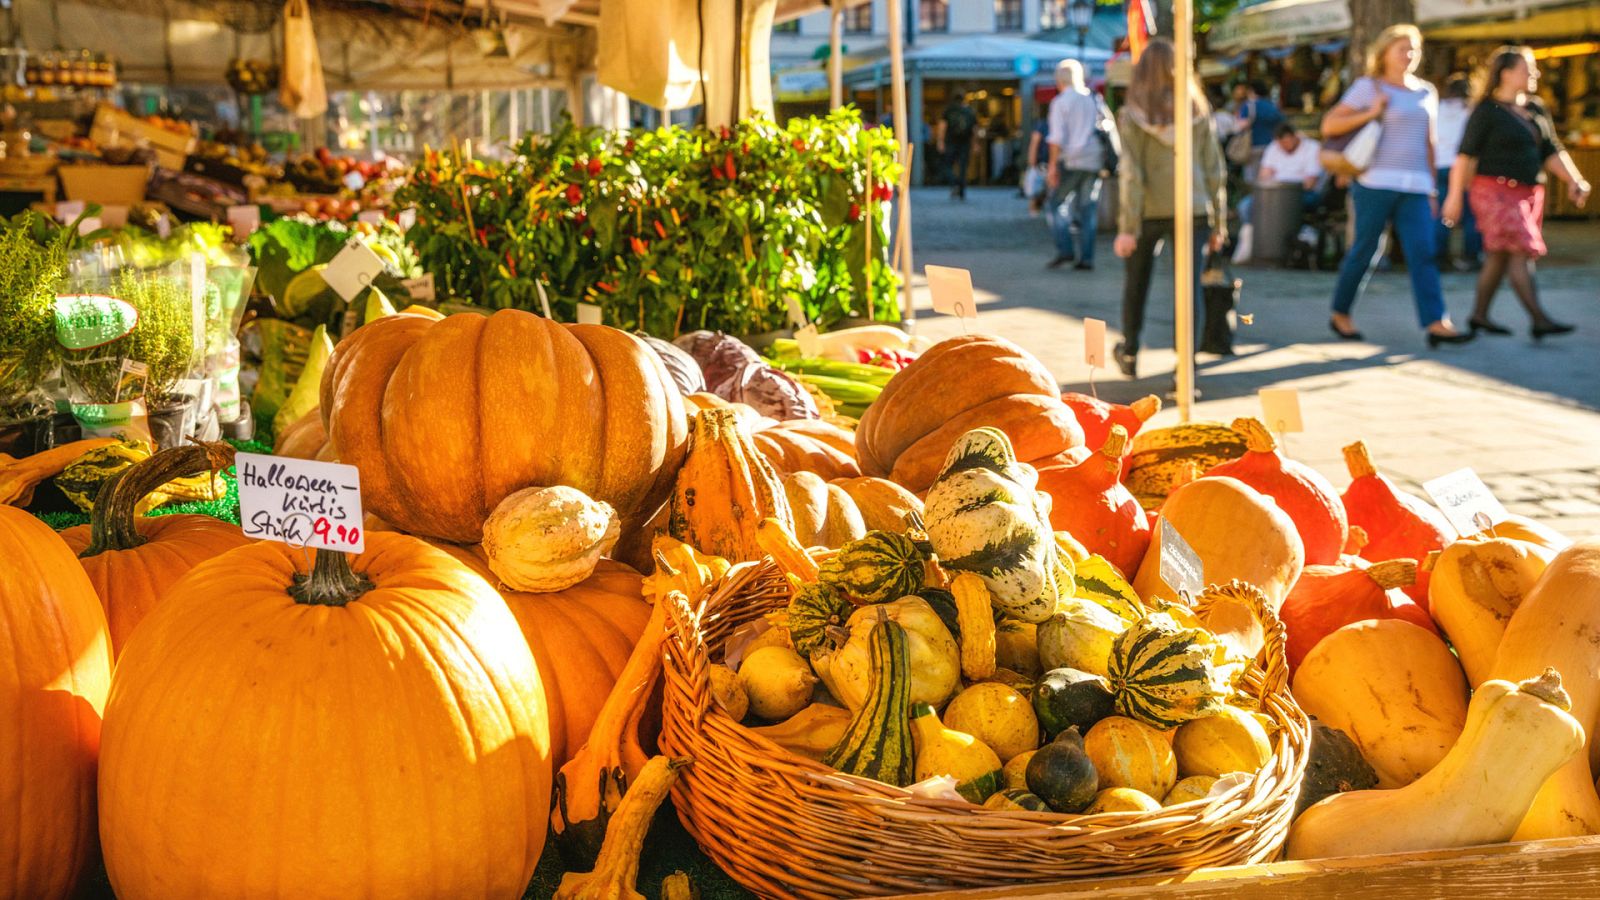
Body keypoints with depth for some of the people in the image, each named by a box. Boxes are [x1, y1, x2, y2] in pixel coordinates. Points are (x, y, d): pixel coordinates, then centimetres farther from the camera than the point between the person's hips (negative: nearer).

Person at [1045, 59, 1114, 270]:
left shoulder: (1060, 102, -4)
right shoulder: (1094, 100, 12)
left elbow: (1057, 137, -11)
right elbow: (1108, 125, 11)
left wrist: (1052, 165, -11)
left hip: (1071, 160, -5)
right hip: (1094, 161, 5)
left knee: (1056, 205, 5)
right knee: (1087, 209, 7)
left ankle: (1065, 249, -10)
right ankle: (1086, 257, 2)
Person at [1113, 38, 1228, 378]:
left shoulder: (1133, 115, -4)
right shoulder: (1198, 112, 2)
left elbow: (1131, 175, -10)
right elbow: (1215, 171, 4)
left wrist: (1127, 228, -9)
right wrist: (1219, 223, 10)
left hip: (1149, 211, -1)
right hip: (1192, 211, 1)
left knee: (1136, 282, 19)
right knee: (1188, 288, 0)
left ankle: (1129, 354, 35)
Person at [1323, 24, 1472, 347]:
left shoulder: (1425, 92, 17)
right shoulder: (1368, 87, 2)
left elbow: (1428, 143, 21)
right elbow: (1328, 126, -2)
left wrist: (1432, 188, 18)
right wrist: (1369, 114, -13)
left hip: (1415, 188, 4)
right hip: (1377, 184, -4)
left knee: (1422, 253, -8)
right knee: (1364, 251, 1)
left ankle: (1436, 324, -17)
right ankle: (1340, 314, 18)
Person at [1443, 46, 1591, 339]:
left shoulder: (1535, 111, 14)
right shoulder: (1487, 111, -7)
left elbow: (1552, 152, 14)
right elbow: (1466, 155, -10)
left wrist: (1574, 181, 1)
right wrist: (1455, 196, -15)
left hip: (1529, 193, 7)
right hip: (1496, 191, -7)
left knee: (1499, 257, 11)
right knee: (1521, 252, -15)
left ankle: (1479, 315, 20)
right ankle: (1539, 320, -19)